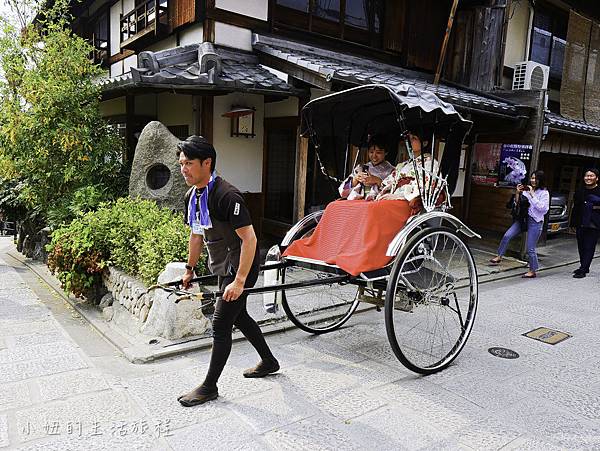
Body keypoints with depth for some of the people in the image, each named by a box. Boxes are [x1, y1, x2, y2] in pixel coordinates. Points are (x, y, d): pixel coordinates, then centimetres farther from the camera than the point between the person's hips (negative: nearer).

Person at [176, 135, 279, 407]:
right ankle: (269, 362, 40)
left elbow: (249, 238, -27)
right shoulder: (192, 196, 2)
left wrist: (239, 281, -30)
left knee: (220, 324, -3)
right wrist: (189, 269, 19)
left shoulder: (226, 196, -26)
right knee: (238, 316, 21)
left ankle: (209, 387, 15)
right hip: (224, 268, 10)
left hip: (240, 268, -10)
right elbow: (196, 234, 15)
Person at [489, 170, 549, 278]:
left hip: (535, 222, -5)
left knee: (530, 249, -1)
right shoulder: (526, 189, 8)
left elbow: (542, 208, -17)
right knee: (507, 235, -10)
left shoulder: (544, 193, -5)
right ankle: (499, 256, 5)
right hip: (522, 218, 5)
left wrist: (532, 195, -19)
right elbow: (517, 204, 12)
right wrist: (517, 193, -5)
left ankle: (533, 271, 15)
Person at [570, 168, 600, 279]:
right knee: (581, 247, 12)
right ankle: (584, 267, 26)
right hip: (581, 225, 5)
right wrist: (573, 223, 13)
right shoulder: (580, 192, 11)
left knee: (589, 247, -4)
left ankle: (583, 270, -3)